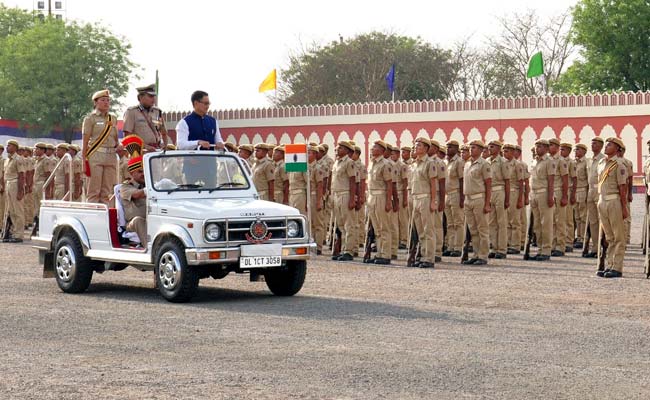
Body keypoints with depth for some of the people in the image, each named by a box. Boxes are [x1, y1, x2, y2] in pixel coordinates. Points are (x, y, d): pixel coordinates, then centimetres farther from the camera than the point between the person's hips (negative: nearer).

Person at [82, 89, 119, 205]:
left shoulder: (113, 119, 16)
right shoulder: (90, 118, 1)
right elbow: (85, 142, -3)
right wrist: (85, 161, -9)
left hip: (111, 156, 5)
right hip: (95, 156, -5)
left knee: (106, 192, 4)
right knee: (94, 191, -5)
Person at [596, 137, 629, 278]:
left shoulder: (619, 164, -9)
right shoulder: (601, 163, 14)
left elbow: (623, 187, -12)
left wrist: (624, 207, -15)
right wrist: (599, 202, 15)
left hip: (614, 201, -8)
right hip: (602, 201, 8)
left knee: (618, 237, -2)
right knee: (609, 237, 11)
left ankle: (617, 268, -2)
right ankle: (609, 266, 15)